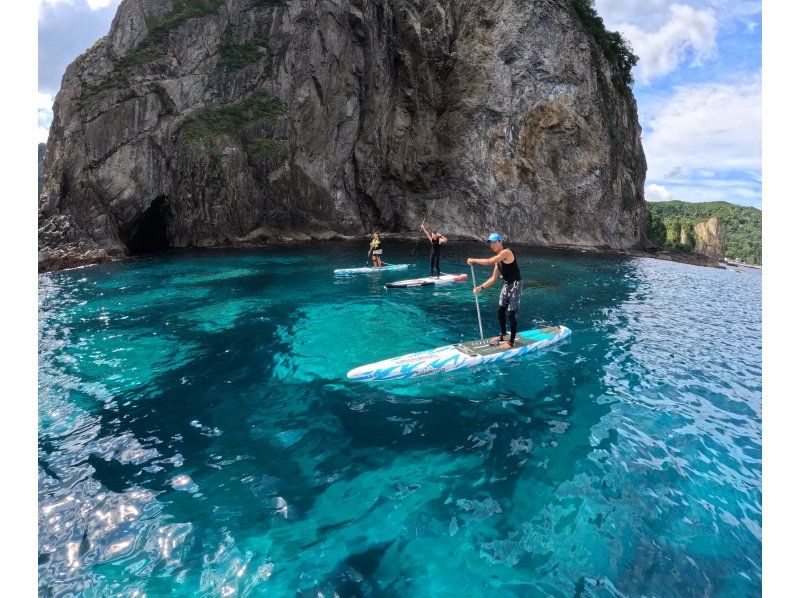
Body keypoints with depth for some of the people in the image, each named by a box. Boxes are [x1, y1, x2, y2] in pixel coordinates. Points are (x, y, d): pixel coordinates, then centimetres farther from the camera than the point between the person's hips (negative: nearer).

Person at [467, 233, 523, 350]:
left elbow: (489, 262, -29)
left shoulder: (506, 252, -18)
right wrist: (481, 287, 3)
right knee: (501, 312, 15)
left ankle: (511, 341, 4)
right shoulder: (498, 258, 8)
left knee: (511, 314, -6)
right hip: (506, 284, 9)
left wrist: (473, 260, -17)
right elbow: (493, 278, 11)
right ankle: (503, 336, 32)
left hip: (515, 285, -9)